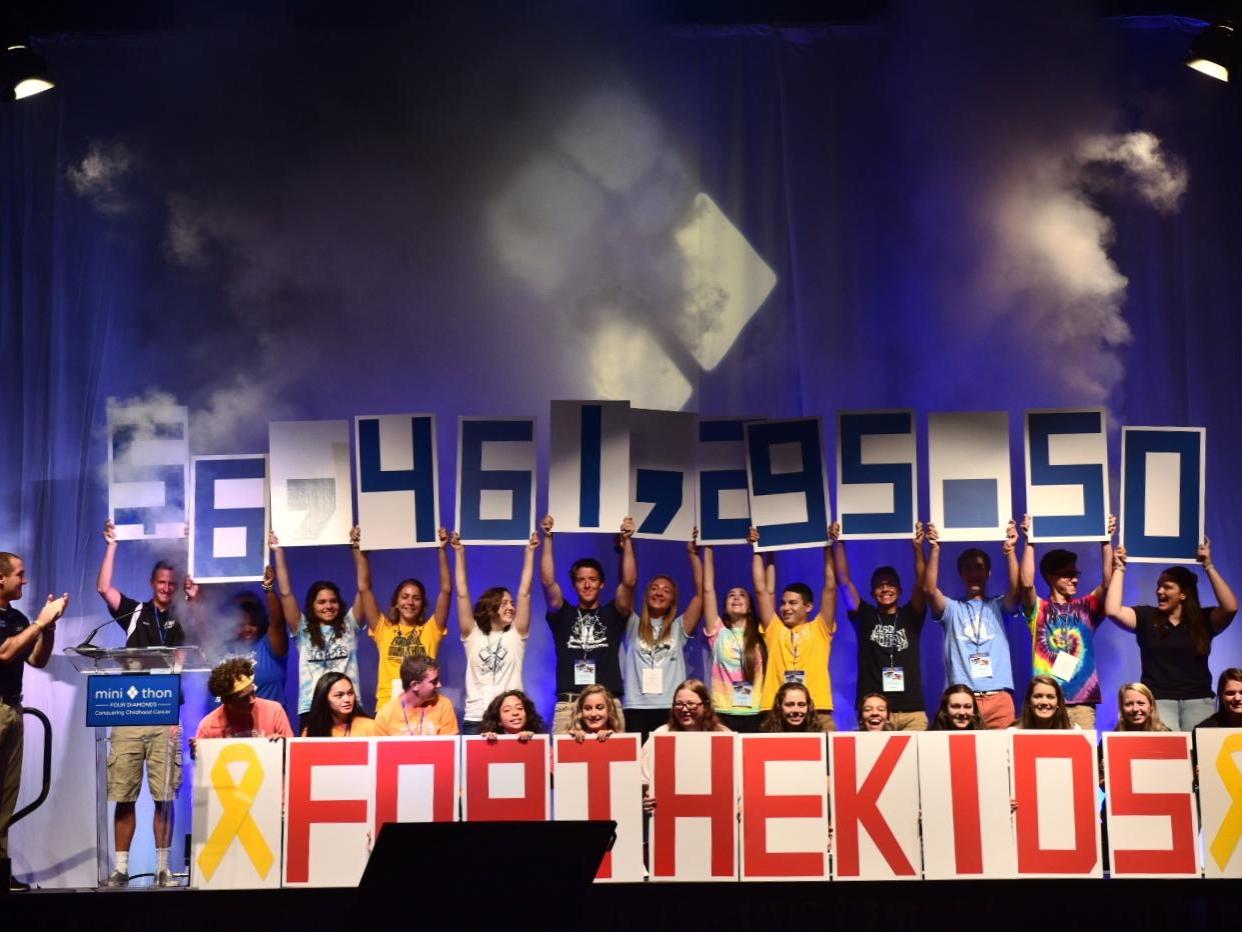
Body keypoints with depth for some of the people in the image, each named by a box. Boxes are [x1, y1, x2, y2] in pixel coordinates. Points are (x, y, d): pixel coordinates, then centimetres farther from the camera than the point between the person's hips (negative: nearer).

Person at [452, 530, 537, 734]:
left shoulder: (516, 635, 9)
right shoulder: (473, 635, 8)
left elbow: (524, 593, 4)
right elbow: (462, 594, 3)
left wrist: (529, 552, 1)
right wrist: (459, 553, 0)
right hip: (475, 720, 0)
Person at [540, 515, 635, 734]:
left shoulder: (612, 614, 16)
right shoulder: (563, 615, 16)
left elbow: (629, 582, 2)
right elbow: (548, 582, 2)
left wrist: (627, 541, -3)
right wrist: (547, 539, -3)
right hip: (569, 703, 0)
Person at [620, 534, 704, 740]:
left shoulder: (679, 628, 15)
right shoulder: (634, 626, 14)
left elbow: (701, 592, 6)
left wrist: (693, 554, 4)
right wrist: (628, 547, -1)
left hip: (670, 708, 0)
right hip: (636, 708, 0)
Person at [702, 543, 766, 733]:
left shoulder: (760, 635, 12)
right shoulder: (719, 633, 11)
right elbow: (708, 589, 7)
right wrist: (707, 549, 7)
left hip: (755, 714, 1)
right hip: (724, 713, -1)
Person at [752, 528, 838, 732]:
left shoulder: (820, 629, 13)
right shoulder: (775, 630, 17)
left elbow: (830, 587, 9)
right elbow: (762, 590, 16)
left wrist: (828, 546, 10)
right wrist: (757, 549, 16)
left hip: (818, 712, -1)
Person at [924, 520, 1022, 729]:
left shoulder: (998, 606, 15)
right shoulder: (952, 609, 13)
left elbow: (1017, 589, -5)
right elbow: (929, 589, -5)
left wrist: (1010, 550, -15)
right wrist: (934, 549, -13)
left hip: (999, 697, 1)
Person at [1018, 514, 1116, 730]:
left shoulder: (1086, 608, 14)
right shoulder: (1039, 609, 7)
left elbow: (1107, 584, -1)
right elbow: (1027, 583, -12)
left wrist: (1106, 541, -8)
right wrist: (1028, 541, -15)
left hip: (1083, 700, 2)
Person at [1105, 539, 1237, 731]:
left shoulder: (1203, 619, 6)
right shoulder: (1146, 617, 7)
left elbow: (1230, 607, -12)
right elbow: (1113, 610, -7)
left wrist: (1208, 566, -10)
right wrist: (1119, 568, -3)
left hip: (1197, 700, 1)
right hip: (1158, 700, -1)